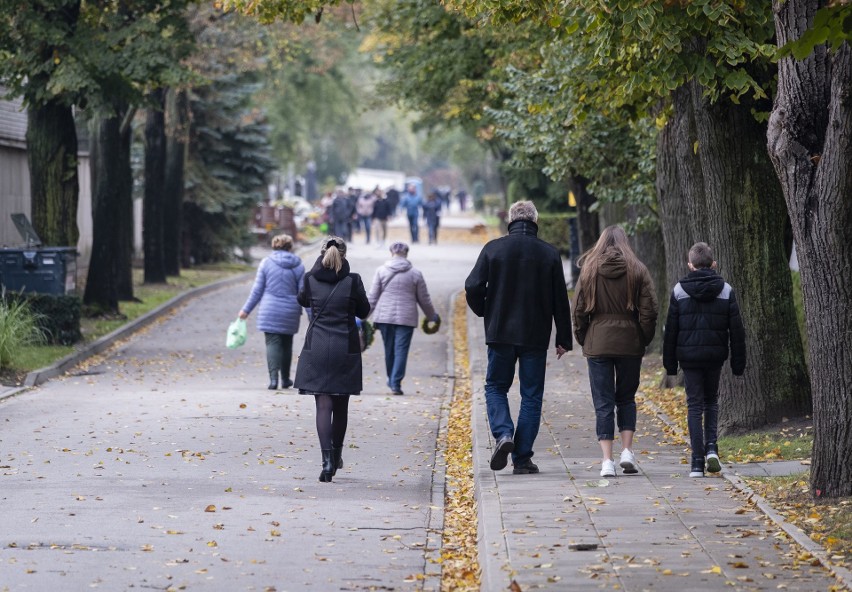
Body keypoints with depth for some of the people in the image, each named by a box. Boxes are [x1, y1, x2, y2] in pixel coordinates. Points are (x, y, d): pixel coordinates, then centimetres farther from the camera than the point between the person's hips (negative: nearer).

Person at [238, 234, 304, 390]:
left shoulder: (266, 263, -2)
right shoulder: (297, 266, 1)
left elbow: (257, 290, 0)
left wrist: (246, 309, 8)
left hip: (270, 311, -2)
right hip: (290, 312, 2)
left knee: (272, 343, -4)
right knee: (286, 344, 15)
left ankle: (273, 378, -20)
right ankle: (285, 379, 24)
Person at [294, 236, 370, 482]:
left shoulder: (311, 279, -3)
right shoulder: (352, 281, -7)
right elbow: (364, 311, 5)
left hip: (317, 349, 0)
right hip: (345, 349, 0)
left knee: (323, 405, -2)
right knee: (341, 406, 14)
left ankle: (327, 460, -17)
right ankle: (336, 455, 27)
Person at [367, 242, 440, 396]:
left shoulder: (381, 271, 1)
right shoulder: (415, 274, 1)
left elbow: (372, 297, 1)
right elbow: (424, 299, 7)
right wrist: (433, 317, 22)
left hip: (384, 316, 1)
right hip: (406, 318, -1)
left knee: (389, 350, 13)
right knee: (401, 350, -2)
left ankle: (392, 381, 27)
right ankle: (395, 384, -10)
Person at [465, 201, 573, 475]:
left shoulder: (494, 248, -3)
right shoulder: (549, 254, -1)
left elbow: (473, 287, -7)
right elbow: (560, 300, 2)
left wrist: (485, 313, 13)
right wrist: (564, 339, 10)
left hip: (500, 332, 0)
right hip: (536, 337, 0)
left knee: (495, 387, 15)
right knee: (531, 396, 7)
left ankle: (503, 434, -11)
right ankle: (522, 458, 3)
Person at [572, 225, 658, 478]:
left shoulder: (589, 270, 1)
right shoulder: (637, 270, 0)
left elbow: (579, 310, 1)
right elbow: (649, 310, -3)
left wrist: (583, 340, 10)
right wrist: (644, 339, 7)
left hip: (598, 344, 0)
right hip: (630, 343, 0)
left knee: (603, 402, 1)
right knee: (626, 398, 15)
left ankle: (607, 460, -5)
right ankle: (627, 451, 3)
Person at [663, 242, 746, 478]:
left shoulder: (679, 290, -2)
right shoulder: (725, 290, 0)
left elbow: (671, 329, 0)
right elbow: (736, 330, 1)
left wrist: (670, 362, 7)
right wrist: (738, 362, 8)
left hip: (689, 355, -1)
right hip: (715, 354, 1)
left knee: (694, 405, 3)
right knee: (711, 401, 20)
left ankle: (697, 462, -4)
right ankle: (711, 447, 1)